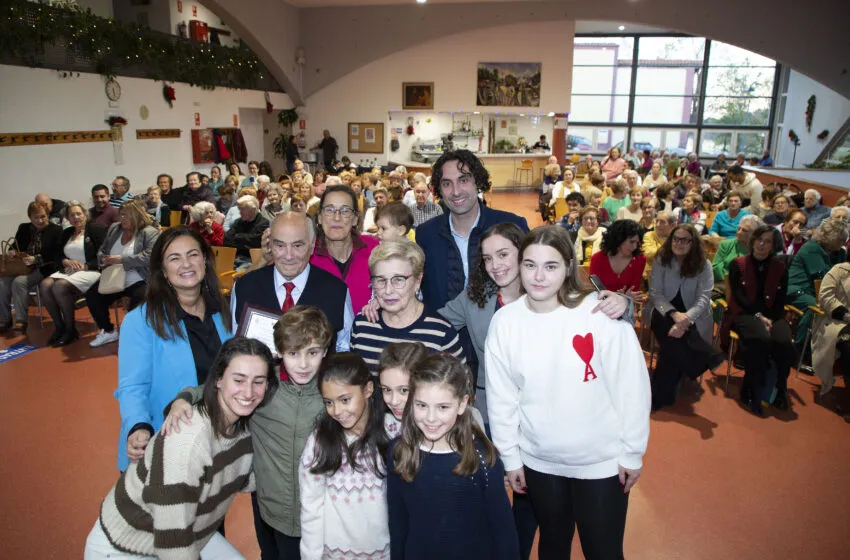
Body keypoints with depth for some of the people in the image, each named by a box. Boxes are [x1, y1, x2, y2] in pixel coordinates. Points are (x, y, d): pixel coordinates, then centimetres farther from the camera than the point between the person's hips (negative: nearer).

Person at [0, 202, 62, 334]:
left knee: (19, 282, -30)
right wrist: (12, 252, 1)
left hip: (43, 269, -5)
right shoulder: (23, 228, 17)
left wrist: (36, 259, -18)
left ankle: (21, 321, -22)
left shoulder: (56, 230, 1)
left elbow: (56, 254, -6)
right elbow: (16, 246, 25)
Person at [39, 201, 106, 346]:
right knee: (45, 285, -22)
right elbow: (56, 255, 18)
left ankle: (70, 329, -17)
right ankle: (59, 326, -11)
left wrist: (84, 266, -16)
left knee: (60, 286, -31)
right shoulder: (66, 233, 23)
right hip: (68, 271, 7)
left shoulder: (95, 230, 2)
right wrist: (66, 261, -4)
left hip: (90, 271, -7)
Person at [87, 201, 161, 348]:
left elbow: (148, 257, -20)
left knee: (139, 299, -34)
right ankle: (108, 331, 7)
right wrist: (103, 258, -3)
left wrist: (121, 259, -21)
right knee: (92, 296, -13)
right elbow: (101, 250, 22)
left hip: (138, 282, -6)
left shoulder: (150, 232, -7)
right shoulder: (114, 228, 15)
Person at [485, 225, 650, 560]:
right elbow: (500, 397, -2)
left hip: (602, 460, -2)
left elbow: (631, 388, -11)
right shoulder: (504, 322, -11)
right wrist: (510, 457, 4)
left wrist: (632, 452, -5)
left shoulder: (601, 314, -18)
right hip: (538, 461, 2)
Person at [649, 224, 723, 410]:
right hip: (665, 313, 1)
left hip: (693, 319, -1)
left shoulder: (704, 265, -3)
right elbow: (655, 293, -6)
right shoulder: (661, 261, -1)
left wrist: (685, 320, -32)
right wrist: (674, 314, -25)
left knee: (673, 343, -31)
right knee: (672, 339, -34)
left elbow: (703, 299, -12)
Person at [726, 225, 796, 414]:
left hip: (772, 315, 3)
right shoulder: (737, 264, 5)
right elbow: (738, 296, -4)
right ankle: (752, 390, -21)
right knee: (761, 338, -35)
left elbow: (780, 300, 6)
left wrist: (770, 319, -13)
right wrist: (758, 315, -16)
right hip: (743, 314, -3)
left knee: (784, 341, -30)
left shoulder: (780, 267, 13)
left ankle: (779, 390, -10)